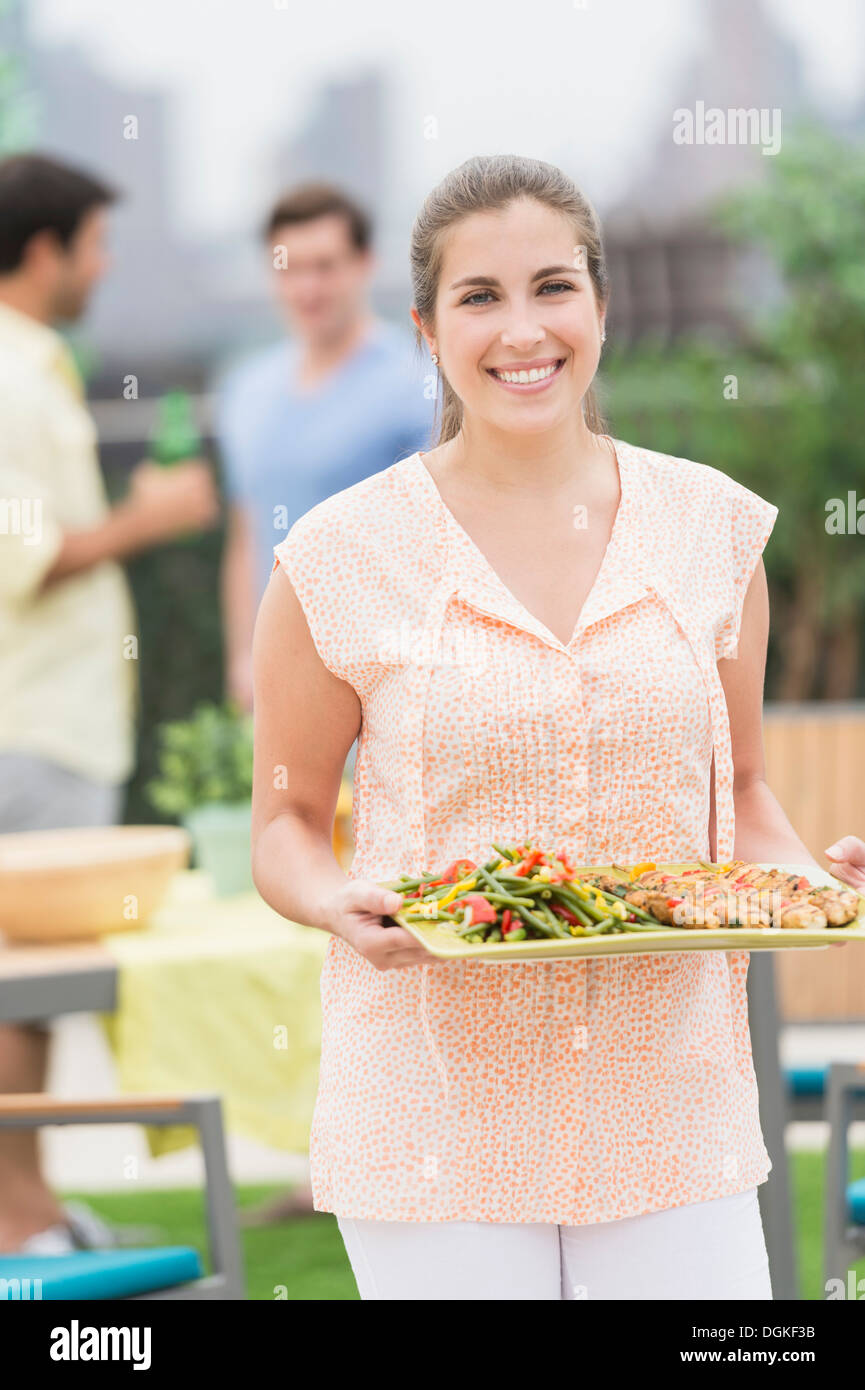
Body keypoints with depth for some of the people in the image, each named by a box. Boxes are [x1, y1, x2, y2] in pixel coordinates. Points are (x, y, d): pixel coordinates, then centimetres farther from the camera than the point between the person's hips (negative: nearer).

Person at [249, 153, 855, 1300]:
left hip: (671, 1107, 2)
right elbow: (286, 823, 5)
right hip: (437, 1111, -2)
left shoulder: (711, 528, 5)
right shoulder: (342, 560, -4)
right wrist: (339, 903, -16)